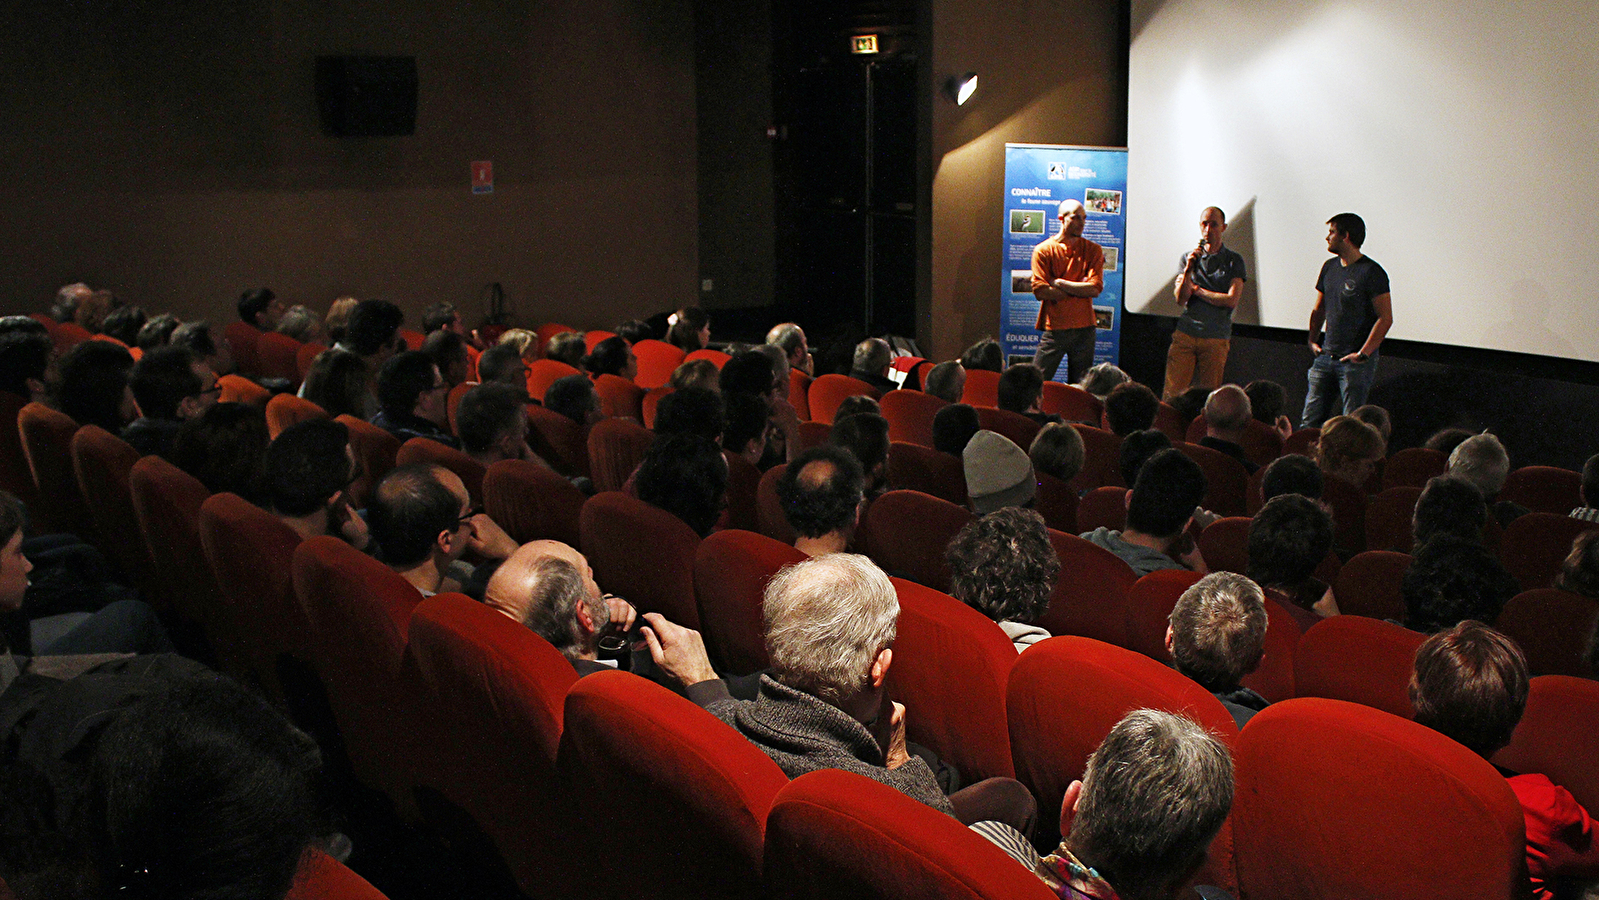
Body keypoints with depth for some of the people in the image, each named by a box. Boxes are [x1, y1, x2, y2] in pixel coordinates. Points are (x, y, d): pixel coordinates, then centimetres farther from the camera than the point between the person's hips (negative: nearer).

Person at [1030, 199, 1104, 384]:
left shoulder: (1093, 250, 6)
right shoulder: (1043, 250, 0)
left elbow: (1095, 288, -7)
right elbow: (1040, 291, -10)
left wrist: (1059, 283, -9)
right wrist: (1079, 289, -8)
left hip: (1084, 328, 2)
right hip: (1054, 327, -2)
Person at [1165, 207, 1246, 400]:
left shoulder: (1234, 260, 5)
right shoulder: (1188, 258, 11)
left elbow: (1232, 300, -6)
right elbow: (1180, 299, 2)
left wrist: (1196, 290, 0)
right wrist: (1188, 270, -11)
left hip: (1216, 340, -1)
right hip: (1185, 335, 1)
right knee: (1171, 394, -6)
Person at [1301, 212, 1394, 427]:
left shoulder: (1371, 272, -10)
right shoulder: (1330, 267, 12)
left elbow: (1386, 319, -12)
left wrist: (1363, 354, -15)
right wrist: (1312, 340, 12)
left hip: (1355, 361, -7)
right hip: (1326, 356, 7)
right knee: (1309, 420, 5)